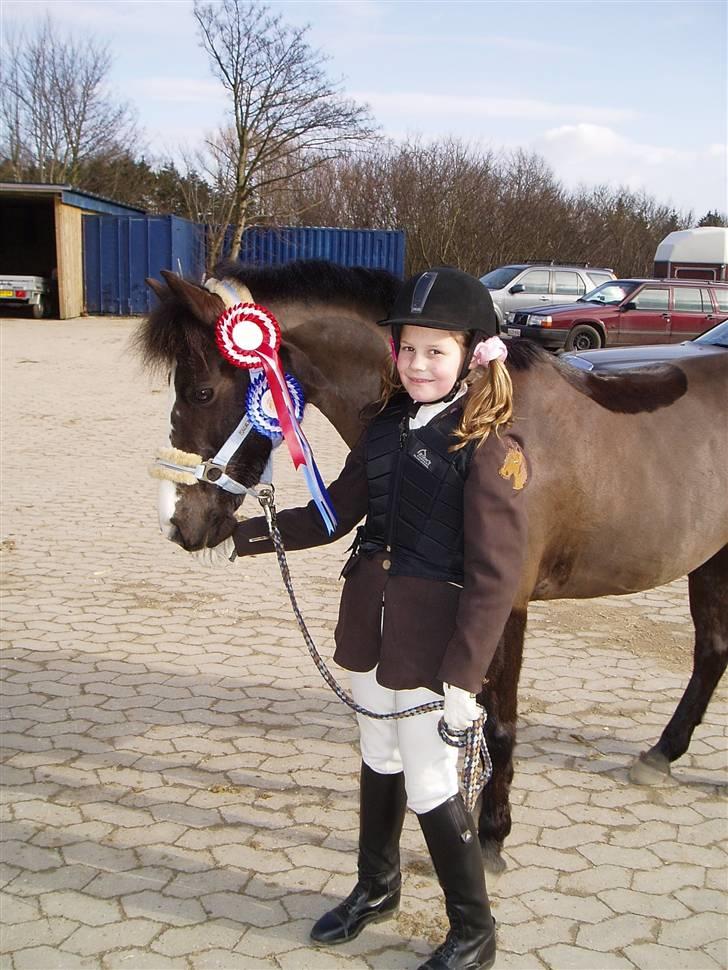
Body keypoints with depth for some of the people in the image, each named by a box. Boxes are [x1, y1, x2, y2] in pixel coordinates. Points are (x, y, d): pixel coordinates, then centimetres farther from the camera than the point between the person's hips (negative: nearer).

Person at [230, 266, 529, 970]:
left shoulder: (489, 449, -17)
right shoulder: (386, 429, 4)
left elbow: (495, 575, -19)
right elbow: (335, 513, 12)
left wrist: (462, 675, -21)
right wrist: (249, 535, 4)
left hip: (435, 640, -7)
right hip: (370, 628, 7)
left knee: (429, 788, 3)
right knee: (379, 765, 23)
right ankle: (376, 888, 46)